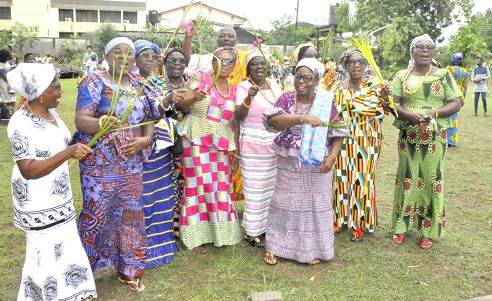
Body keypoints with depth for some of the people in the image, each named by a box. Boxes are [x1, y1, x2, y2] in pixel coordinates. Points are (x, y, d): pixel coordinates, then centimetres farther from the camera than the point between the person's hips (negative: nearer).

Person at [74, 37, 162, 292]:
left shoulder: (140, 85, 10)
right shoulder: (94, 81, -7)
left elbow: (149, 118, 13)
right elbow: (80, 120, -17)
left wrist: (144, 140, -8)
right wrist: (101, 122, -39)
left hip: (131, 163, 5)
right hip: (100, 163, -5)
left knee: (130, 213, 11)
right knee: (96, 213, 1)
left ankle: (128, 269, 27)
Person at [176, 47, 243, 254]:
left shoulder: (234, 89, 11)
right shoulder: (200, 78, -2)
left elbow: (234, 123, 12)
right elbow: (181, 107, -7)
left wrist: (235, 151, 8)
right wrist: (194, 98, -27)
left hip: (220, 144, 5)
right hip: (197, 140, -4)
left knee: (221, 185, 7)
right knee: (199, 183, -4)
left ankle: (219, 232, 22)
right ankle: (196, 236, 6)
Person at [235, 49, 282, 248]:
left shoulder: (274, 84, 9)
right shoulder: (244, 86, -8)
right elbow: (238, 116, -18)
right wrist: (248, 98, -33)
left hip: (275, 143, 6)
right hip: (253, 144, -6)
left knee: (272, 185, 12)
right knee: (255, 187, -1)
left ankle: (267, 224, 28)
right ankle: (252, 231, 11)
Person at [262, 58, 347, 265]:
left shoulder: (326, 103, -3)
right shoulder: (287, 99, -3)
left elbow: (337, 134, 0)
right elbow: (272, 121, -20)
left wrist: (332, 156, -16)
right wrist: (302, 118, -31)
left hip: (317, 165, 0)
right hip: (288, 163, 0)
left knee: (315, 206, 10)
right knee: (284, 204, 11)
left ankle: (312, 248, 28)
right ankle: (275, 247, 26)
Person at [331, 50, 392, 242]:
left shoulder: (374, 85, 0)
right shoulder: (337, 87, 8)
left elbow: (379, 113, -9)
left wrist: (384, 99, -25)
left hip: (366, 142, -2)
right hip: (342, 142, 3)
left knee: (362, 180, 2)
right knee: (341, 178, 8)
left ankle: (359, 223, 16)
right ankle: (341, 218, 26)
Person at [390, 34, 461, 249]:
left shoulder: (443, 75, 4)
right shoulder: (402, 76, 6)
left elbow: (455, 104, 1)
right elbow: (393, 104, -1)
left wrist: (434, 112, -18)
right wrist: (409, 115, -20)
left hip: (435, 137, 0)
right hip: (408, 136, 1)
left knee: (431, 179, 3)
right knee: (407, 178, 6)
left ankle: (429, 231, 15)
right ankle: (402, 226, 20)